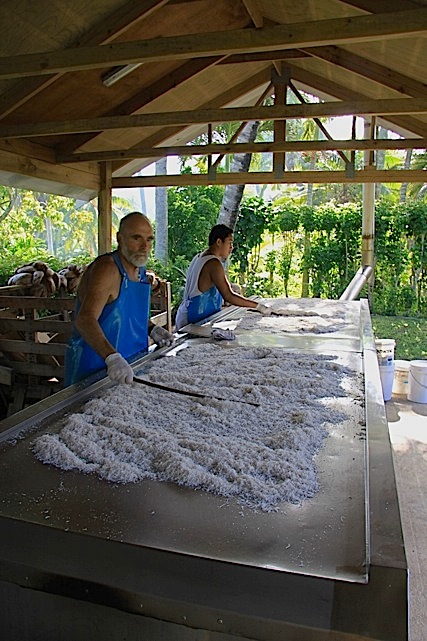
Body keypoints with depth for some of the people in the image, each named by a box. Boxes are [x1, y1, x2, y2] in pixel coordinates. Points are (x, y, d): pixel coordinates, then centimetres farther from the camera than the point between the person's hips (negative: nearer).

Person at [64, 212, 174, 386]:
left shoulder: (140, 271, 8)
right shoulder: (106, 269, -21)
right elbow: (85, 319, -34)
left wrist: (152, 329, 4)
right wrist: (112, 357, -47)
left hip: (130, 364, 8)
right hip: (94, 367, -8)